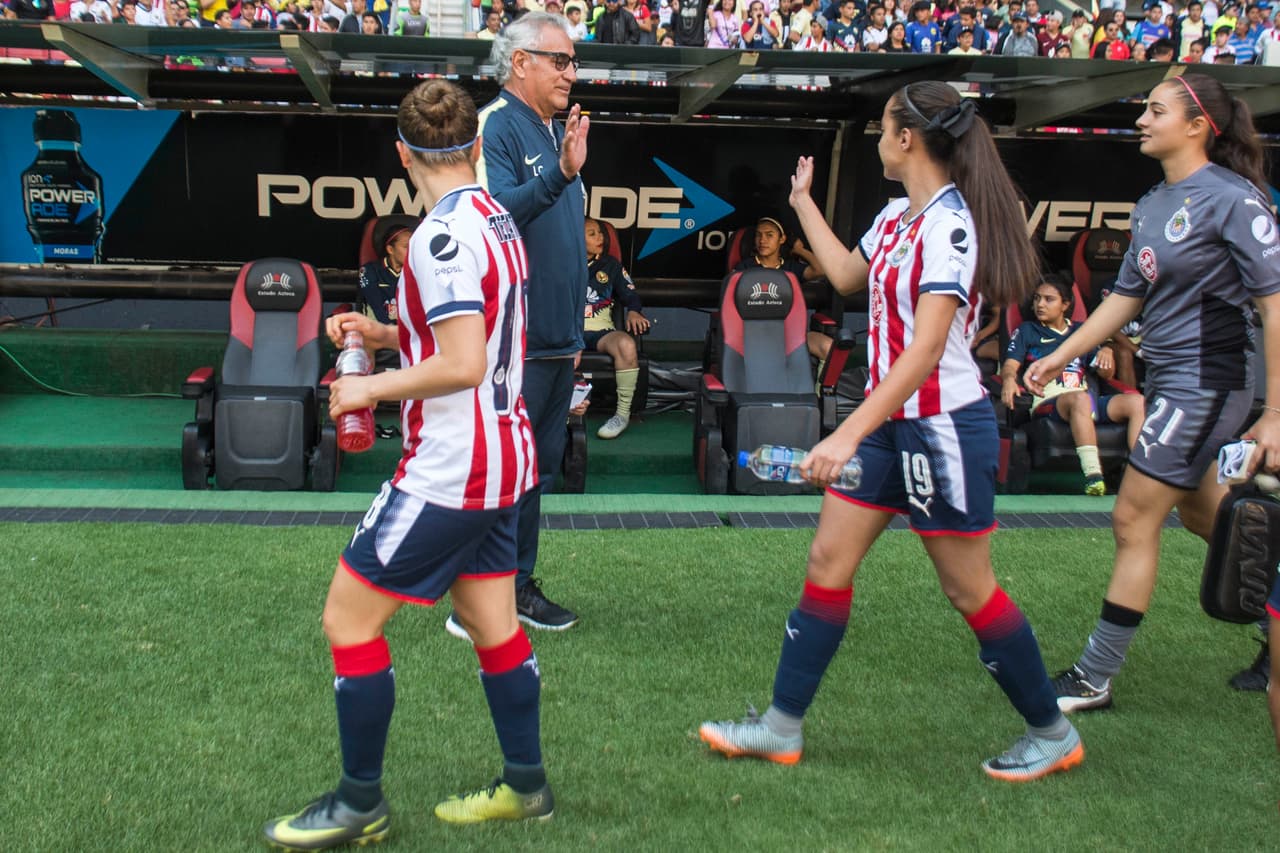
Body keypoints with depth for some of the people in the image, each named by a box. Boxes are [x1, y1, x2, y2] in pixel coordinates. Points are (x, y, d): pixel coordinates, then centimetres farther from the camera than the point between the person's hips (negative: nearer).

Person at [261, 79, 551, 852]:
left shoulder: (444, 234, -20)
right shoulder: (496, 219, 8)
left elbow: (464, 364, -24)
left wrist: (373, 388, -12)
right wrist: (387, 333, 12)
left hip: (449, 471, -9)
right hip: (502, 456, 9)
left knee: (349, 618, 1)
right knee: (493, 622, 17)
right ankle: (526, 785, 28)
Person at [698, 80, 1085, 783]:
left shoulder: (949, 224, -20)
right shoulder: (896, 215, 8)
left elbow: (926, 347, -29)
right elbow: (846, 274, 29)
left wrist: (849, 434, -34)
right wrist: (803, 202, 34)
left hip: (944, 426, -9)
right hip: (890, 421, 9)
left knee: (969, 591, 3)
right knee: (828, 561, 6)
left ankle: (1053, 735, 22)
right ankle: (782, 728, 14)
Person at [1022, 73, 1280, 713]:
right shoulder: (1152, 205, 9)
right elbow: (1127, 295, 17)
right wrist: (1059, 357, 15)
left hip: (1208, 382, -8)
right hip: (1167, 379, 8)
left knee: (1133, 521, -5)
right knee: (1202, 514, 18)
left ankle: (1094, 678, 5)